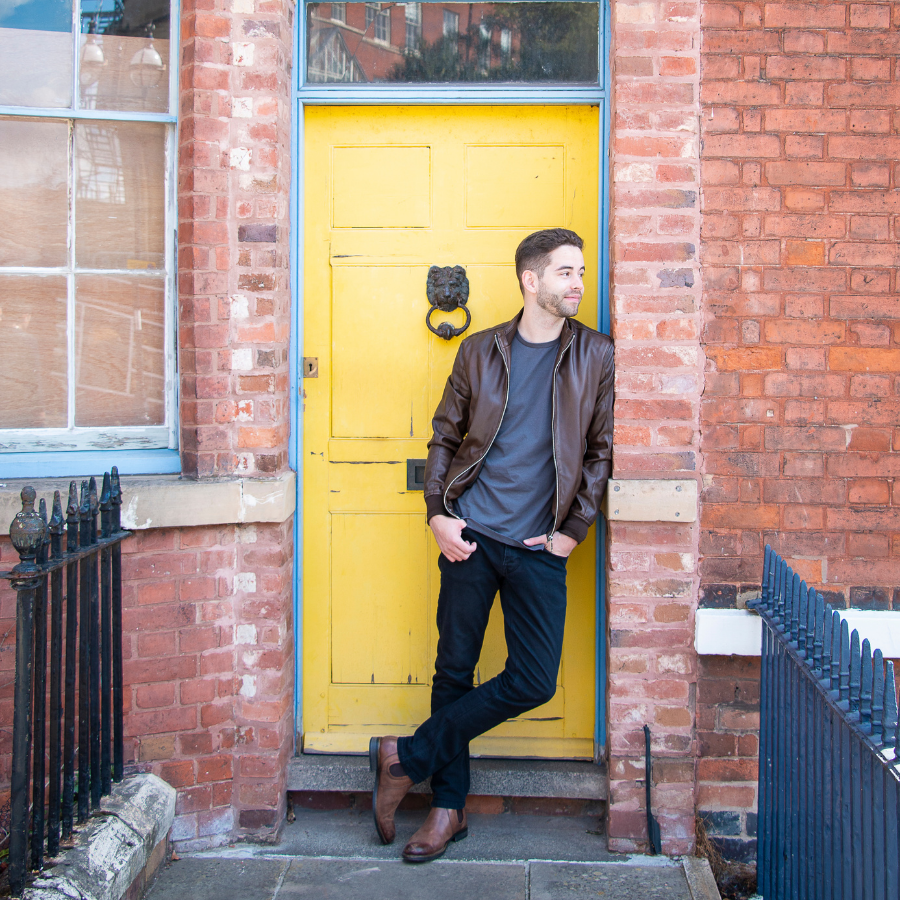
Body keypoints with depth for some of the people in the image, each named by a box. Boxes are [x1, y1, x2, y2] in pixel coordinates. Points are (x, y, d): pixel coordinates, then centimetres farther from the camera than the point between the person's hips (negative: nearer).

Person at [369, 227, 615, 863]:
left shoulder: (597, 356, 3)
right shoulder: (480, 351, 5)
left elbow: (604, 451, 4)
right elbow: (445, 437, 11)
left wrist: (572, 531, -2)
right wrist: (438, 513, 0)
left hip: (540, 547, 0)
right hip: (470, 536, 0)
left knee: (535, 682, -5)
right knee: (454, 669, 5)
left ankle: (408, 759, 10)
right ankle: (449, 806, 20)